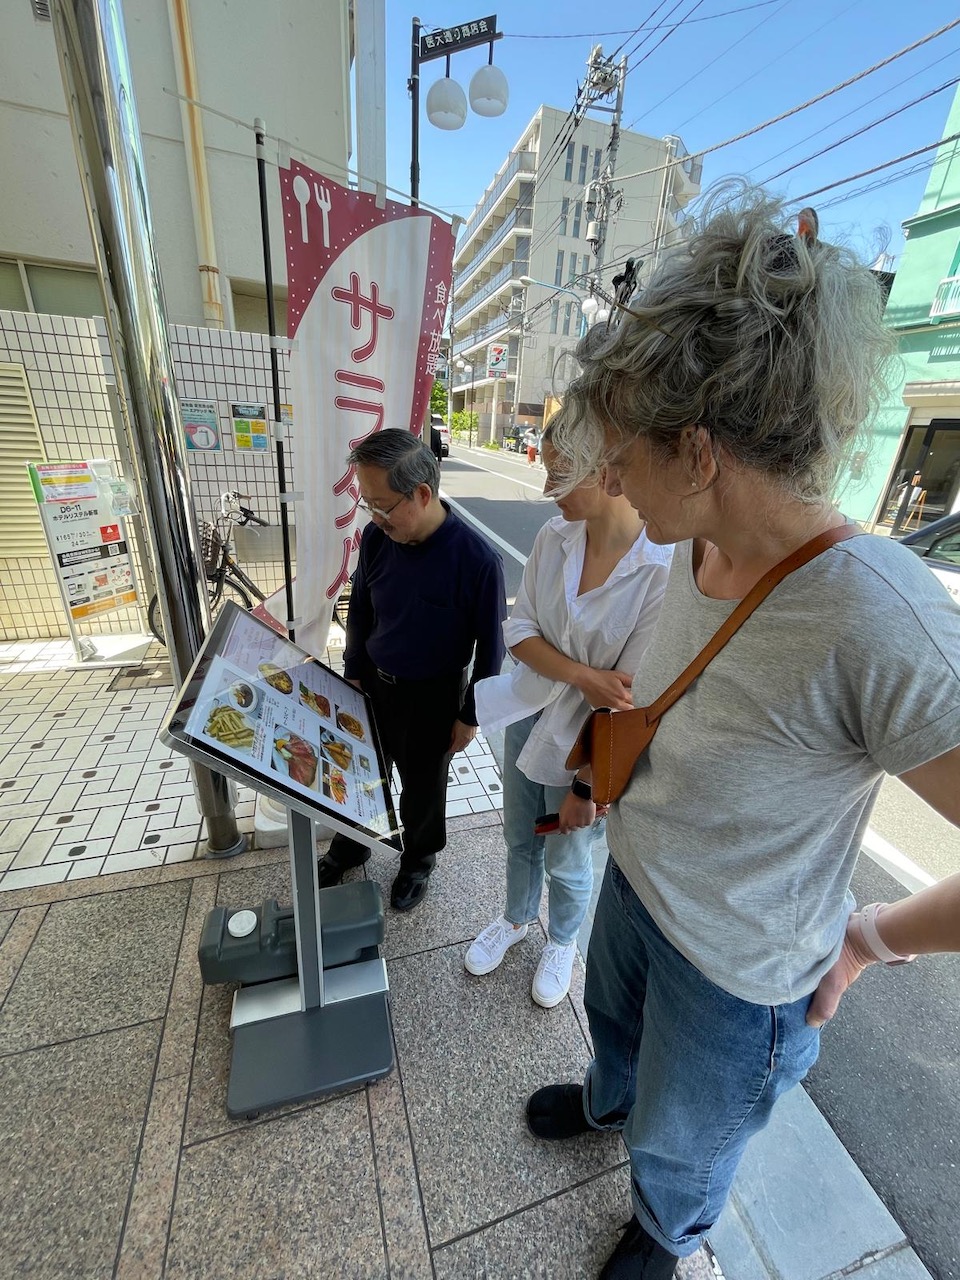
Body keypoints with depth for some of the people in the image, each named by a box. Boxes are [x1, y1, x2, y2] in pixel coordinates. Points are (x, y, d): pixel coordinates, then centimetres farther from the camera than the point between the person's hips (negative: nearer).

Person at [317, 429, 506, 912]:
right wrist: (353, 673, 9)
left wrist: (470, 715, -8)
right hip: (372, 683, 5)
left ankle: (419, 858, 49)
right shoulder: (375, 538, -11)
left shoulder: (477, 559, -25)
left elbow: (490, 646, -14)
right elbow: (359, 611, 5)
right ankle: (349, 846, 53)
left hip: (432, 697, -4)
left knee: (422, 786, 18)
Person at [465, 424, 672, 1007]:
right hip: (529, 714, 4)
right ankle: (517, 918, 58)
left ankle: (563, 941, 56)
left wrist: (590, 785, -14)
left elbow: (633, 695, -20)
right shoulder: (553, 538, -9)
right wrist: (582, 674, -23)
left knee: (566, 860, 21)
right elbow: (520, 631, -6)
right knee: (520, 839, 26)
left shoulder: (663, 570, -24)